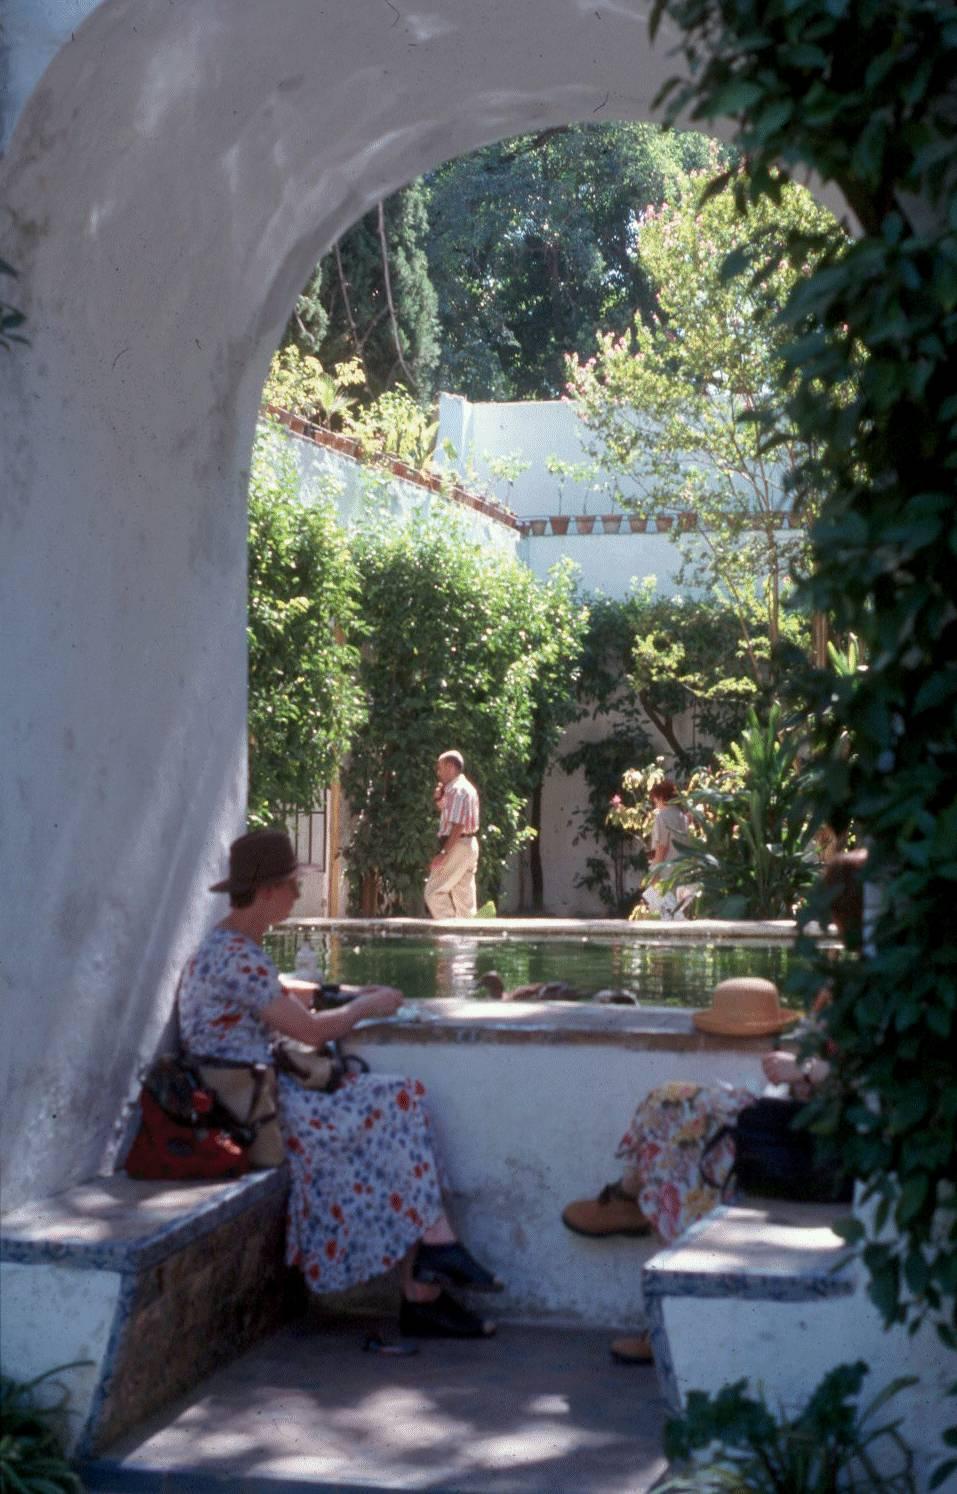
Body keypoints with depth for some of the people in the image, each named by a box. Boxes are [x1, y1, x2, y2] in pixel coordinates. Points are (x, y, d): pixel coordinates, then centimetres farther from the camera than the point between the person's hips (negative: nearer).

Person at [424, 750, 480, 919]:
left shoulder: (457, 790, -15)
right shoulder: (466, 788, 17)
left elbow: (458, 825, -23)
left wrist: (444, 853, -25)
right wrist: (439, 799, 8)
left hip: (457, 846, -10)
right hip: (469, 846, 10)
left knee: (433, 892, -9)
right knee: (464, 897, 10)